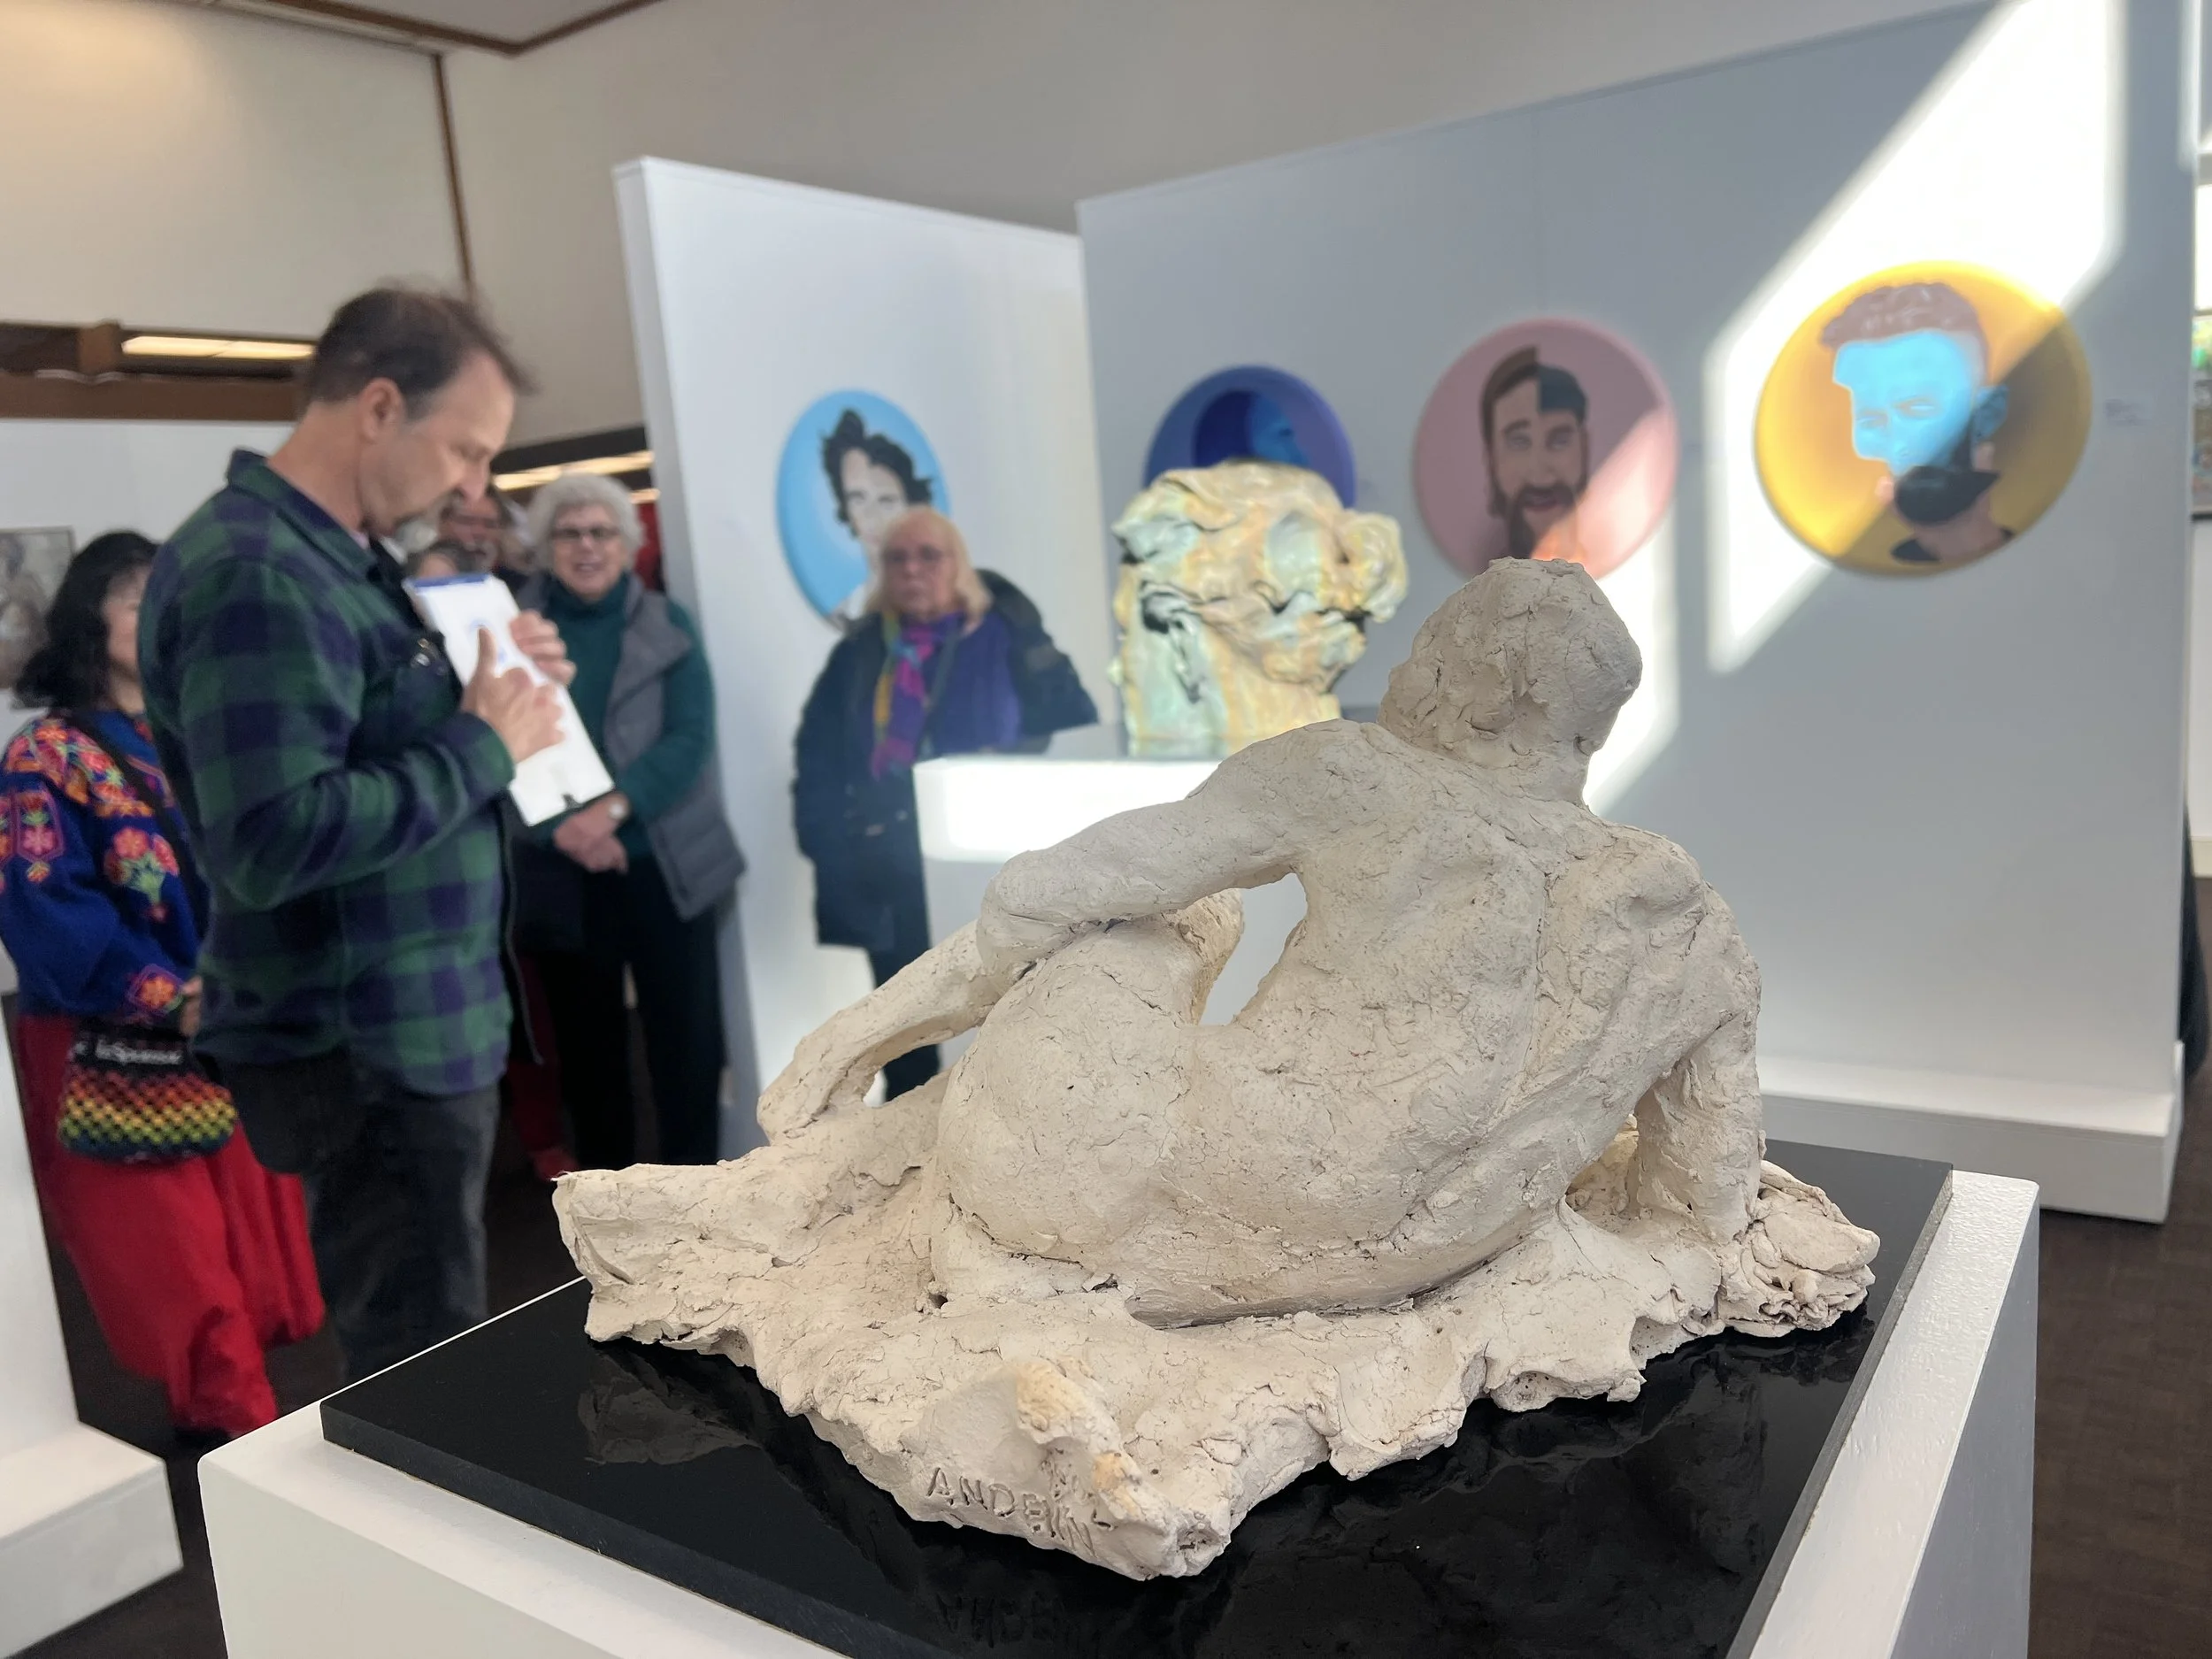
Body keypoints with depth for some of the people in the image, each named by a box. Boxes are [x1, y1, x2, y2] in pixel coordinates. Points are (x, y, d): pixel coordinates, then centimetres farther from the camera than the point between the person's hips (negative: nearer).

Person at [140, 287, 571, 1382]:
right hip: (364, 1052, -10)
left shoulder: (339, 559, 12)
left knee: (415, 1358, 22)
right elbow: (275, 841, -29)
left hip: (408, 1030, 10)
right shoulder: (258, 576, -20)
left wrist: (485, 690, 2)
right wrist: (483, 746, -20)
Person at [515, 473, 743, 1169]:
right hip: (562, 875, 0)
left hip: (664, 865, 0)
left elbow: (690, 738, -6)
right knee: (587, 1046, 10)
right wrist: (563, 826, -20)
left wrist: (613, 807, -20)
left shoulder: (670, 625, 4)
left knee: (688, 1037, 5)